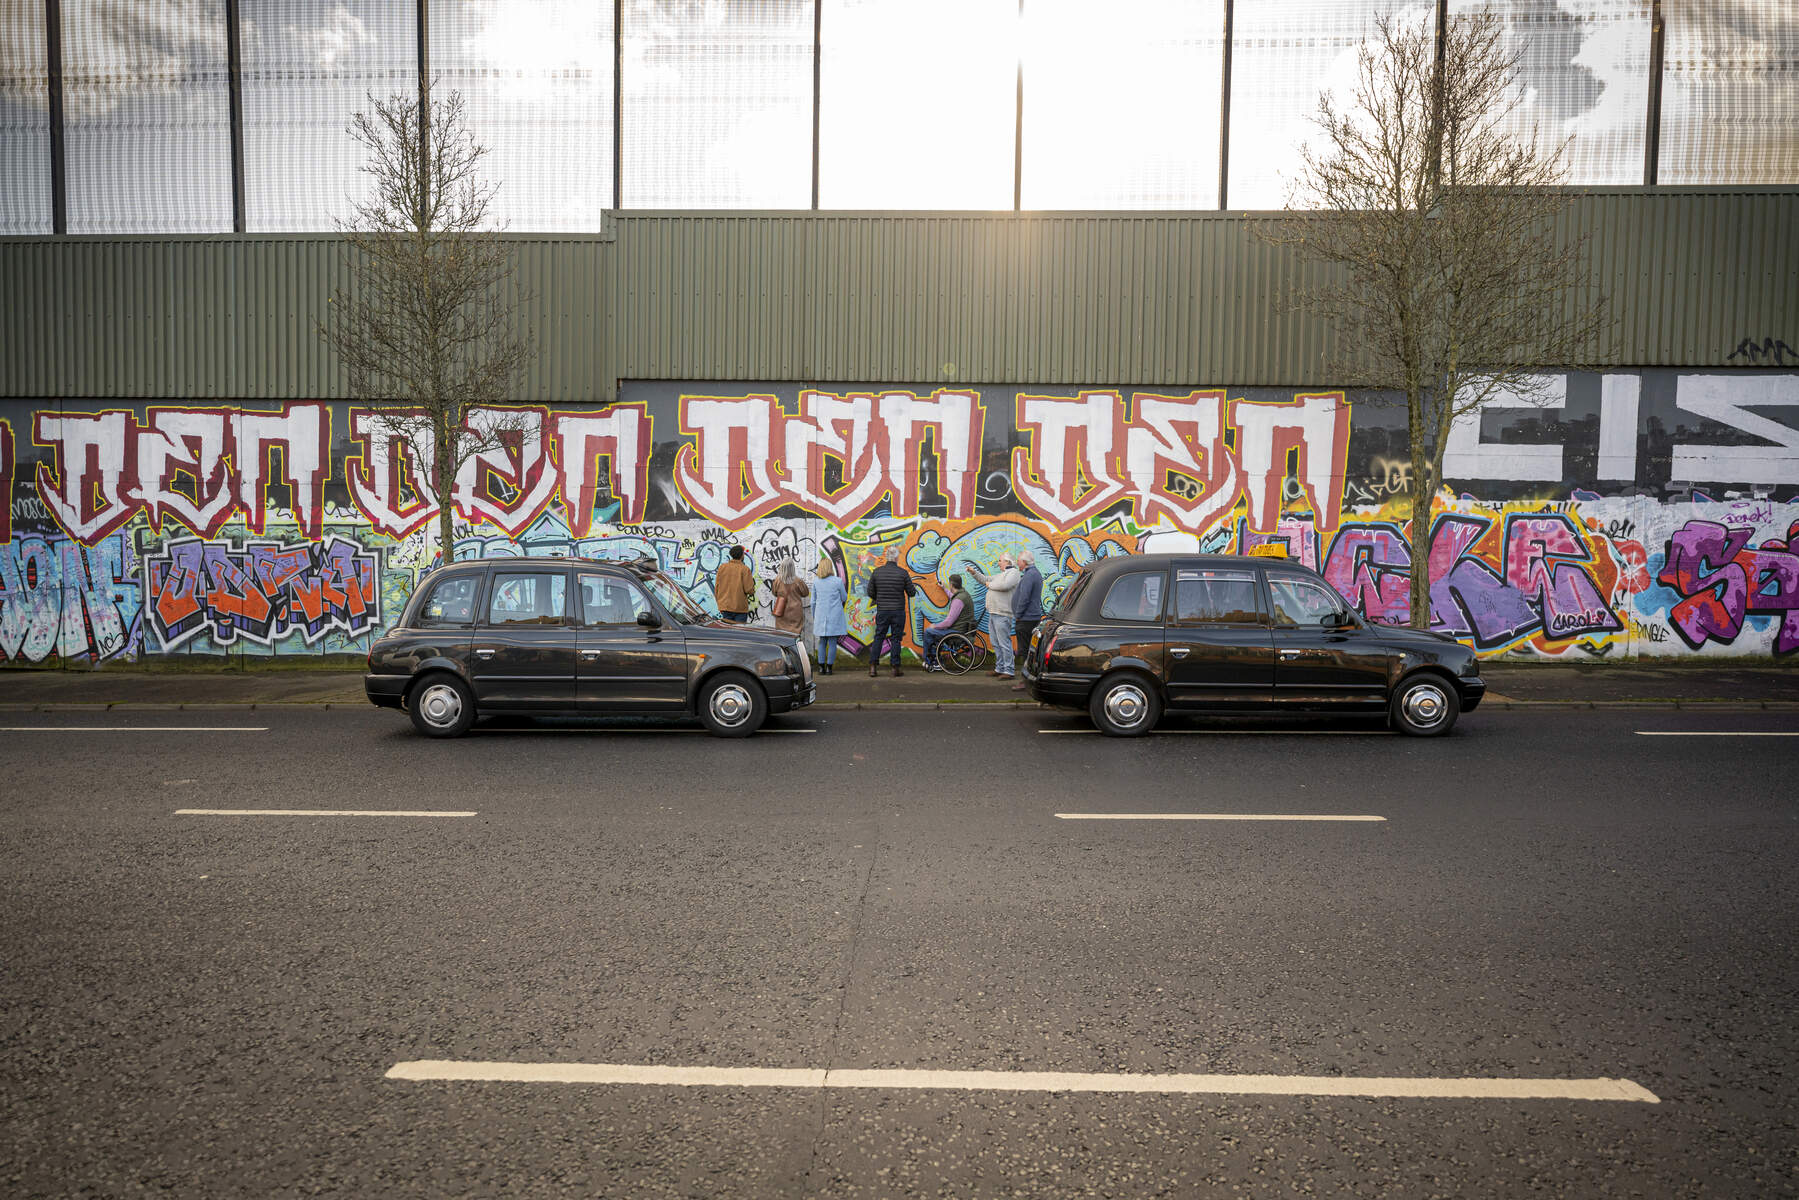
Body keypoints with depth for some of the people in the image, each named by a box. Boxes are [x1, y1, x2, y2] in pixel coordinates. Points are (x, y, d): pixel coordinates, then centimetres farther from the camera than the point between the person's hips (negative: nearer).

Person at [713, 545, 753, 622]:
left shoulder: (722, 567, 2)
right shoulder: (744, 569, -9)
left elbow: (717, 587, 6)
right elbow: (749, 590, -13)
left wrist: (719, 603, 16)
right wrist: (752, 582, 9)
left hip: (725, 607, 4)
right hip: (740, 608, -4)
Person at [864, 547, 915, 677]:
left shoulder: (876, 572, -2)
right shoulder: (903, 572, -7)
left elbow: (870, 592, 2)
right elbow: (911, 593, -3)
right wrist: (914, 587, 20)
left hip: (882, 611, 2)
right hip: (898, 611, -2)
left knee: (878, 638, 9)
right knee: (896, 639, 5)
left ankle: (873, 667, 3)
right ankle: (896, 668, 7)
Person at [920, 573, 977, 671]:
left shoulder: (958, 600, -24)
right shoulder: (964, 593, 8)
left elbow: (948, 622, -24)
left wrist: (935, 626, -8)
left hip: (958, 632, -10)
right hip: (964, 629, 10)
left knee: (928, 631, 0)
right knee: (933, 631, 22)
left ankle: (928, 662, 15)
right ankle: (935, 663, 21)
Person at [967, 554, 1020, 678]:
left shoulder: (1013, 572, -6)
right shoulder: (1001, 575, 23)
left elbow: (1005, 585, -23)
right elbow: (985, 579, 33)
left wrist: (990, 585, -9)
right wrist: (974, 572, 22)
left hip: (1002, 615, -10)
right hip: (993, 613, 10)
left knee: (1004, 643, -10)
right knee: (996, 643, 13)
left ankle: (1009, 670, -8)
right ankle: (1000, 668, 21)